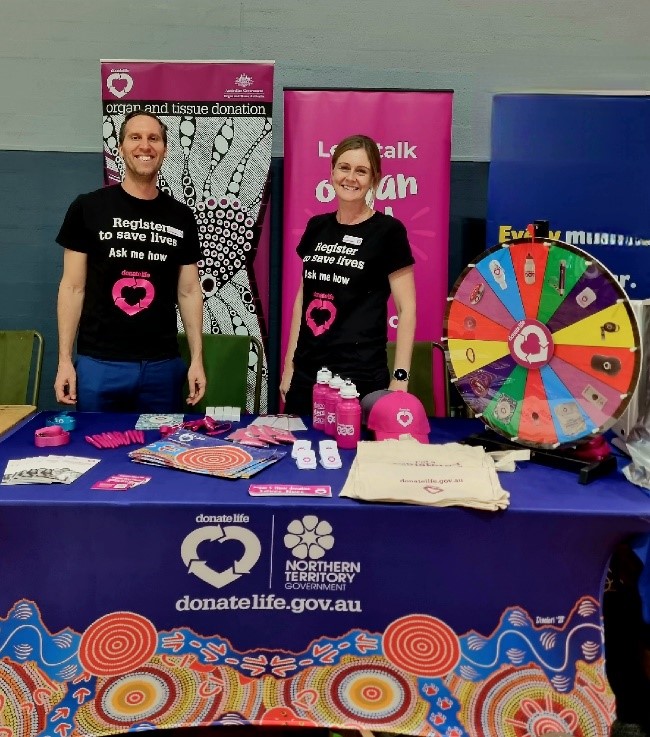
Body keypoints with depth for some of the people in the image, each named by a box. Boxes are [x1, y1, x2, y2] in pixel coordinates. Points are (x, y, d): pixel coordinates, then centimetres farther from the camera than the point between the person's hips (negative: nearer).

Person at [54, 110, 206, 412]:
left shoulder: (181, 217, 7)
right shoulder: (87, 208, 0)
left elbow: (189, 292, 7)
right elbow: (73, 287, 1)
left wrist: (197, 359, 0)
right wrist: (64, 360, -5)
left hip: (163, 364, 2)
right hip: (99, 362, -1)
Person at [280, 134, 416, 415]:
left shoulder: (387, 231, -5)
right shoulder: (317, 227, 9)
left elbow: (406, 309, -6)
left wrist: (400, 379, -11)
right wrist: (289, 365, 12)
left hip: (361, 379, -4)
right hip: (306, 375, 5)